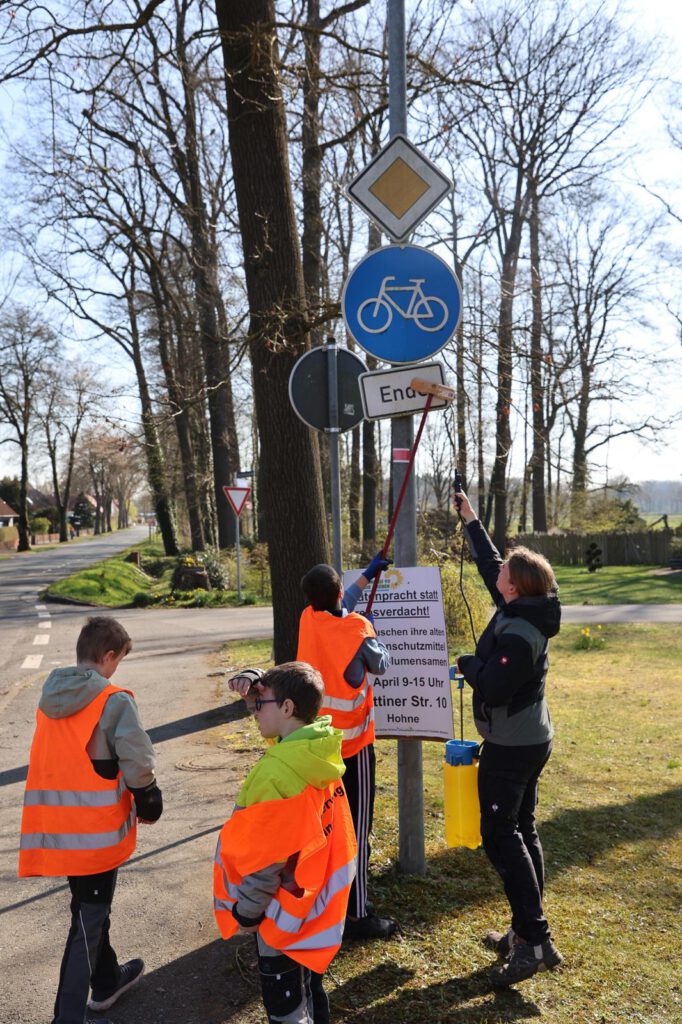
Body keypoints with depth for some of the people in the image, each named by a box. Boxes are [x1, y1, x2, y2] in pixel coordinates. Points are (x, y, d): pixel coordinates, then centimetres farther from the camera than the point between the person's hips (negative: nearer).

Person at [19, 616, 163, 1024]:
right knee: (89, 920, 5)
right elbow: (138, 765, -16)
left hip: (58, 828, 7)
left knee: (91, 907, 25)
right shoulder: (115, 702, -18)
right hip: (98, 831, -7)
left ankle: (106, 980, 43)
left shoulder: (50, 698, 4)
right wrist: (149, 802, 2)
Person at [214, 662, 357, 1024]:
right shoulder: (320, 751, -6)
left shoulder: (277, 773, -31)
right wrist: (254, 684, -9)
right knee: (308, 986, 26)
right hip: (316, 897, 8)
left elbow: (264, 860, -24)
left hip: (285, 912, -8)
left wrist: (247, 911, -10)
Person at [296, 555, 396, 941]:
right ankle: (358, 915, 7)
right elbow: (381, 664, -3)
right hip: (352, 742, -6)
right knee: (357, 827, 2)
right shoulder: (357, 627, -20)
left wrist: (368, 574, 27)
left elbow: (336, 608, 18)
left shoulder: (308, 619, -4)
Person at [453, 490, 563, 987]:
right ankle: (527, 930, 24)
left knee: (500, 835, -5)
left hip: (510, 748, -10)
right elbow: (489, 563, 15)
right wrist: (470, 520, 20)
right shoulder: (524, 610, 3)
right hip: (532, 740, 10)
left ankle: (535, 941, -3)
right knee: (521, 830, 15)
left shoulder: (517, 634, -25)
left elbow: (493, 686, -30)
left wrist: (466, 663, -11)